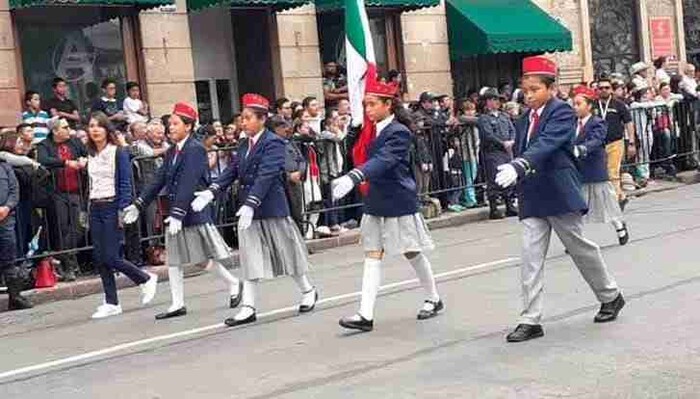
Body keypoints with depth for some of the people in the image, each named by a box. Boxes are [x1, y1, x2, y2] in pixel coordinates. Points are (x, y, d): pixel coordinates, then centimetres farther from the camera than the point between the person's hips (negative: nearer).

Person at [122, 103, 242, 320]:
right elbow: (159, 181, 13)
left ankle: (233, 284, 23)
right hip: (176, 213, 8)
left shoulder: (195, 149, -13)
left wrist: (178, 214, -26)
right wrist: (138, 205, 8)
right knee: (173, 259, 7)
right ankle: (177, 304, 13)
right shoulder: (171, 152, 12)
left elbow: (188, 185, -21)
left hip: (195, 212, -8)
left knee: (210, 255, 1)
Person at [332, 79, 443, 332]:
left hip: (398, 202, -7)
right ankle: (366, 314, -4)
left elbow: (383, 160, -32)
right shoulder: (374, 131, 9)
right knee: (372, 255, 0)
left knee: (412, 253, 7)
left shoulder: (399, 132, -16)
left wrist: (353, 178, -45)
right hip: (376, 201, 7)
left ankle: (434, 299, 29)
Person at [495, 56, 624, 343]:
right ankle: (531, 320, 1)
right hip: (531, 199, 6)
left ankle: (611, 296, 33)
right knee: (530, 258, -2)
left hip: (560, 194, -6)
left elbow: (547, 144, -27)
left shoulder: (562, 112, -11)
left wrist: (518, 167, -41)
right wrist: (520, 191, 9)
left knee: (581, 249, 10)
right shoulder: (523, 121, 12)